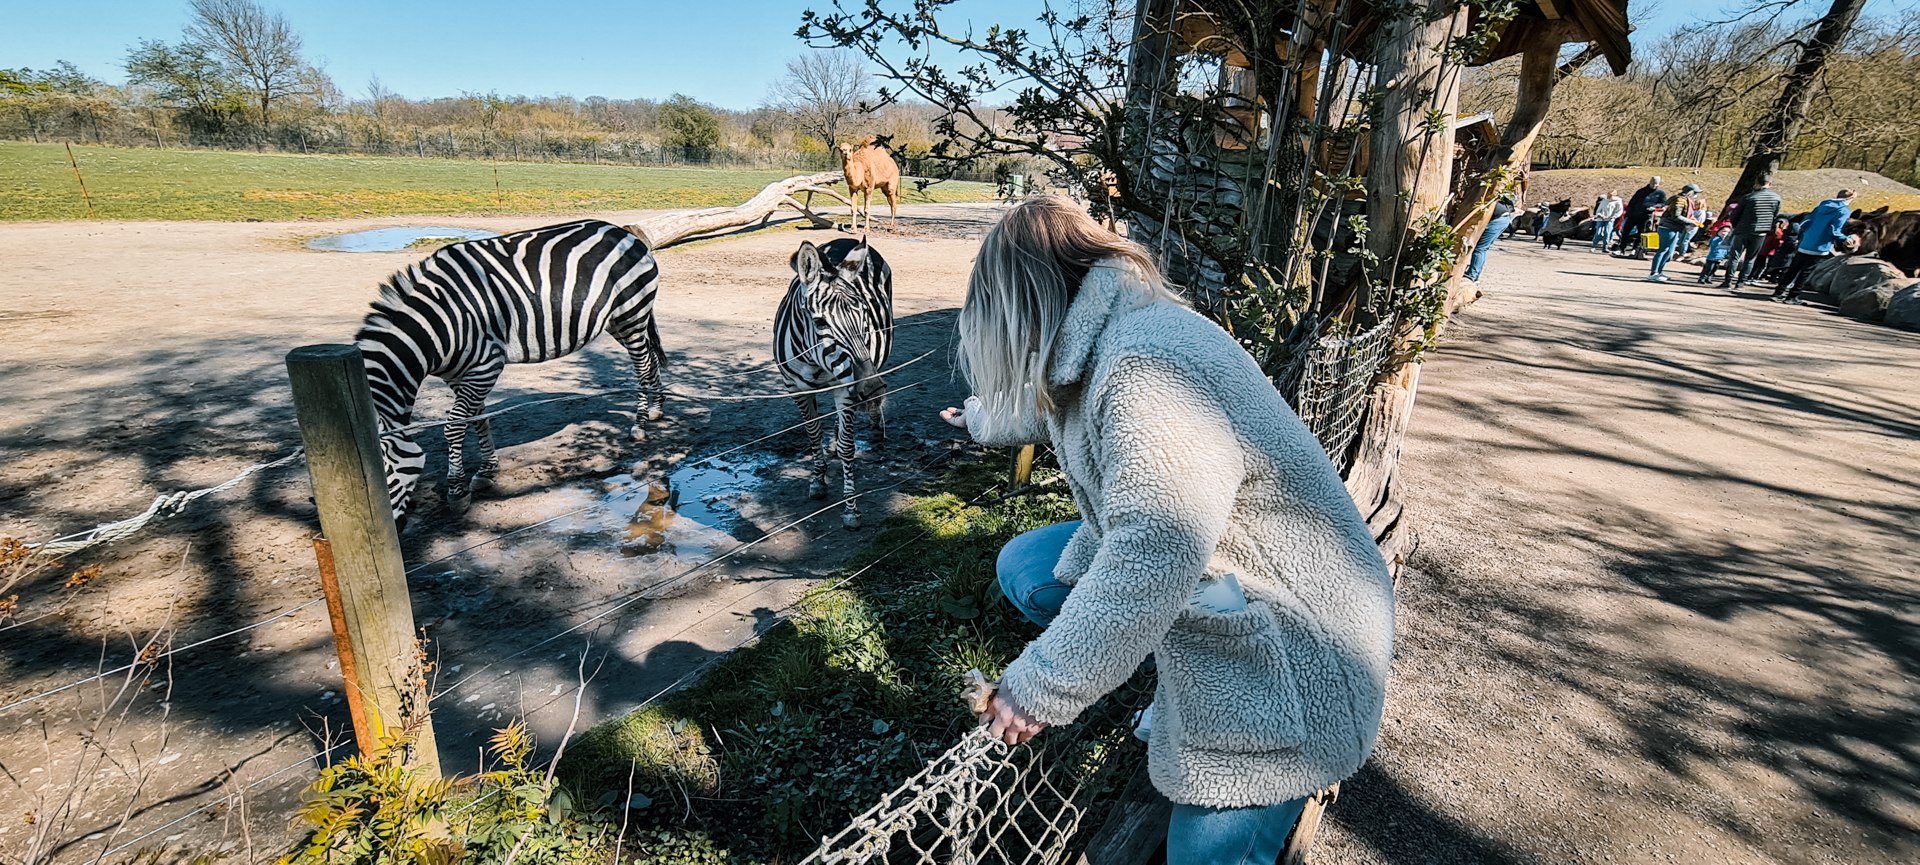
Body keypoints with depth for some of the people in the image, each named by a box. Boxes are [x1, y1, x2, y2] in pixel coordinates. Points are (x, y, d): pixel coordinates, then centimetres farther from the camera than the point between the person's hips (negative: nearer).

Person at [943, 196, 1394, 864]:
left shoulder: (1148, 372, -32)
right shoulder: (1104, 340, 1)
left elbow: (1148, 565, -37)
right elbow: (1049, 405, 24)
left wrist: (1039, 688, -25)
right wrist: (979, 419, 43)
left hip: (1285, 639, -9)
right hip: (1199, 566, 9)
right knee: (1025, 567, 6)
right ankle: (1175, 690, 14)